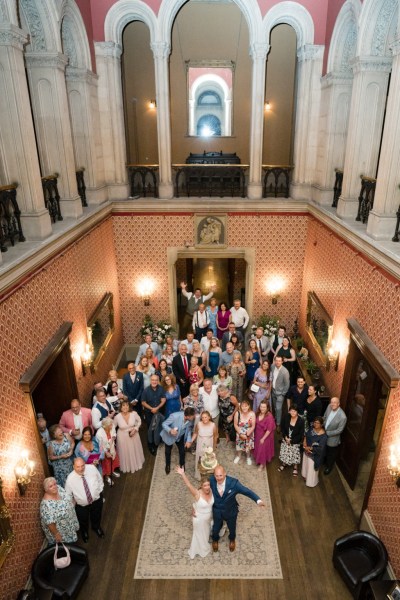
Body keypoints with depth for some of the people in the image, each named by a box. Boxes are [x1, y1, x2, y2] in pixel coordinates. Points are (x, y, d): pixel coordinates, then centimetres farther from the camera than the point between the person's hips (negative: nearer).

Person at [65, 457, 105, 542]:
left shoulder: (92, 468, -26)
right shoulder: (70, 478, -30)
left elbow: (99, 479, -7)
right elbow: (68, 494, -11)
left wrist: (99, 492, -3)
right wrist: (73, 502, -6)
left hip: (96, 500, 2)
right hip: (81, 505, -1)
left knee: (96, 517, 30)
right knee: (83, 521, 27)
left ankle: (96, 528, 64)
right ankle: (84, 532, 63)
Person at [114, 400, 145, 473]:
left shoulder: (134, 413, -22)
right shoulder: (117, 417, -24)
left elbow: (139, 421, -3)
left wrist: (135, 429, -15)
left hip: (133, 434, 2)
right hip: (123, 437, -2)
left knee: (135, 450, 23)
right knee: (125, 452, 16)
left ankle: (136, 463, 53)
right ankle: (126, 466, 45)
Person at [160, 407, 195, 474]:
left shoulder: (190, 419, -26)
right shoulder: (174, 416, -42)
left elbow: (189, 429, -7)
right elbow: (164, 424, -28)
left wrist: (189, 440, -17)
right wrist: (170, 430, -46)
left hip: (180, 436, 3)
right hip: (169, 436, -3)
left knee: (182, 451, 11)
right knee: (168, 452, 17)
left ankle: (182, 464, 43)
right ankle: (167, 465, 47)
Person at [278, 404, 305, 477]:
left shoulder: (301, 421, -24)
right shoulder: (286, 417, -17)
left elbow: (301, 434, -15)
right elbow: (282, 428, -1)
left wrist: (291, 441, -14)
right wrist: (285, 437, -12)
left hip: (295, 442, -3)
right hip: (286, 439, 3)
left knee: (294, 455, 12)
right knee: (284, 453, 17)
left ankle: (295, 468, 38)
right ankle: (283, 464, 46)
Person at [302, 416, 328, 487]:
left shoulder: (323, 436, -30)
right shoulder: (312, 428, -11)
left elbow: (320, 448, -29)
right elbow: (306, 436, 3)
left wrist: (309, 448, -24)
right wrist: (304, 443, -14)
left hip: (314, 455, -6)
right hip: (307, 451, 6)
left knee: (312, 469, 16)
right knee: (306, 465, 28)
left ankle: (311, 482, 41)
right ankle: (306, 476, 55)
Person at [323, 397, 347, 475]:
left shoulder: (342, 417, -34)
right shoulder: (329, 407, -17)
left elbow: (339, 430, -23)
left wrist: (327, 433, -20)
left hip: (332, 439, -5)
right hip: (324, 434, 5)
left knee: (331, 454, 23)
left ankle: (329, 467, 49)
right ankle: (325, 462, 58)